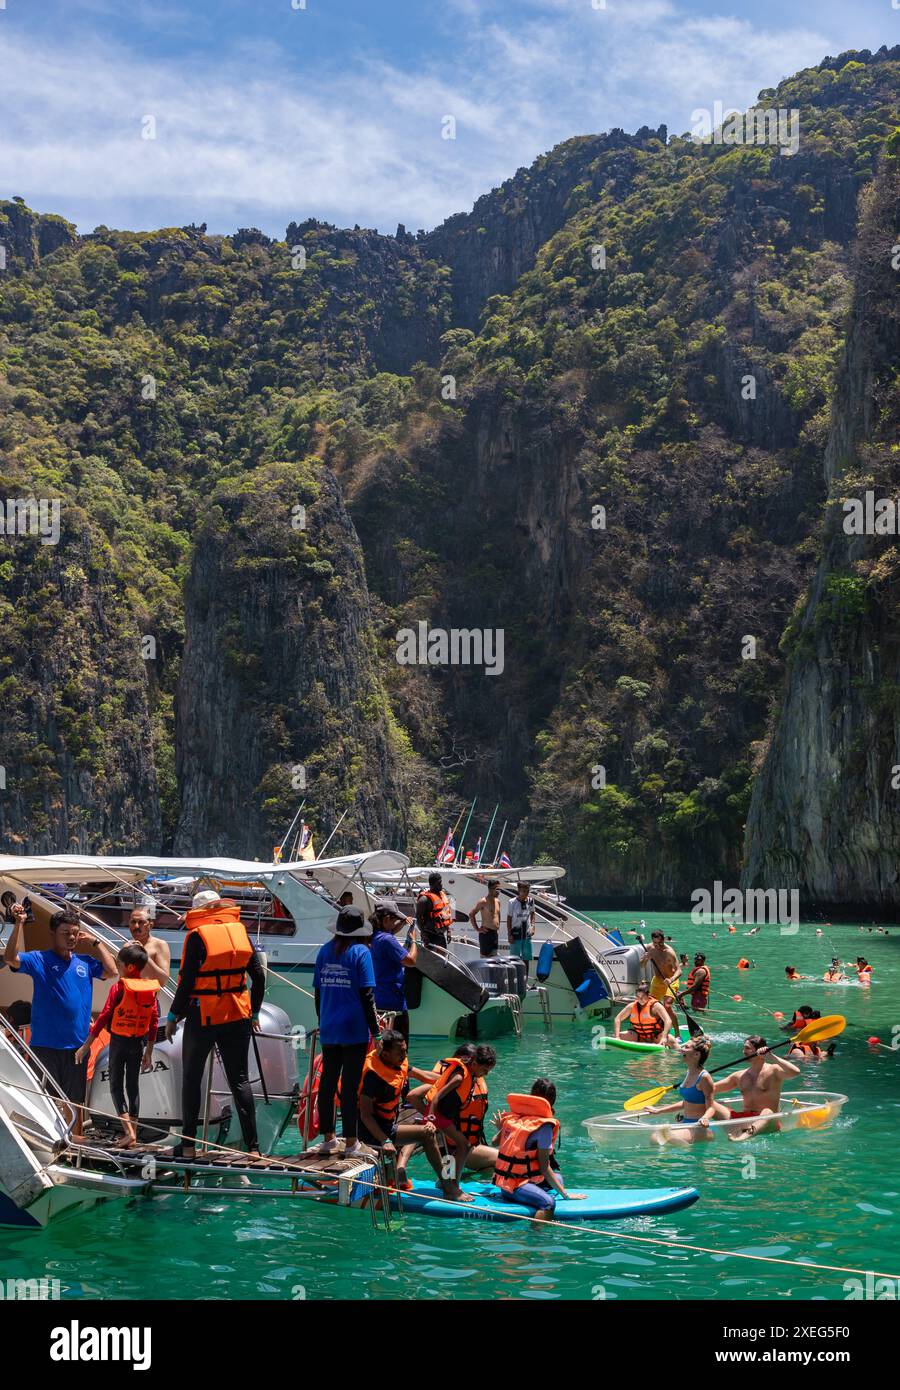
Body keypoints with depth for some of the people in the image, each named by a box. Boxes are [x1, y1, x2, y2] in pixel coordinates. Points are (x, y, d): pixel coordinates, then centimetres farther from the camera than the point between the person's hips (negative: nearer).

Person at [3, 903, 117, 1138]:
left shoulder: (84, 962, 9)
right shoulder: (38, 960, -1)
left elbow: (111, 971, -1)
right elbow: (10, 958, -16)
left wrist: (95, 942, 4)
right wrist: (19, 924, -26)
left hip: (77, 1044, 4)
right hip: (45, 1045, -4)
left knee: (76, 1100, 12)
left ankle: (76, 1141, 21)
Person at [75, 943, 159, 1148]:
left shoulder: (119, 988, -14)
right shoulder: (151, 989, 0)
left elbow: (103, 1017, -13)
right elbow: (154, 1022, 4)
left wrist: (85, 1046, -7)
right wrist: (148, 1053, 13)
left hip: (119, 1040, -4)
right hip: (139, 1042, 4)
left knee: (116, 1086, 4)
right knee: (133, 1085, 12)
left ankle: (128, 1131, -10)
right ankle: (133, 1135, 13)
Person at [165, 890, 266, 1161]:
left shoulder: (197, 936, -9)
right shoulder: (241, 932, 4)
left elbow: (187, 981, -13)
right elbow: (259, 976, 6)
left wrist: (173, 1016, -4)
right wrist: (254, 1012, 17)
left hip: (202, 1017, -4)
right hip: (238, 1017, 4)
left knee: (191, 1079, 11)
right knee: (240, 1080, 8)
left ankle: (188, 1144, 11)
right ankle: (253, 1146, 3)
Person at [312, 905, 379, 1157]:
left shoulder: (325, 950, 8)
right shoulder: (361, 952, -7)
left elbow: (318, 991, 12)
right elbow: (366, 994, -10)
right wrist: (374, 1029, -6)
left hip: (328, 1030, 5)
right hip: (354, 1031, -5)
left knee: (327, 1082, 11)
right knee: (350, 1085, 0)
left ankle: (327, 1138, 18)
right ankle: (350, 1142, 4)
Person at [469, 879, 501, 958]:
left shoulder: (497, 901, 13)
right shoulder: (483, 902, -11)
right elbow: (471, 914, -12)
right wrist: (477, 929, -12)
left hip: (495, 933, 8)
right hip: (486, 933, -8)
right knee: (484, 957, -5)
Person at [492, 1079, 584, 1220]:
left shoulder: (513, 1116, 8)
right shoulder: (544, 1126, -13)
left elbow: (495, 1142, 22)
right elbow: (544, 1167, -13)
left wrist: (501, 1128, 43)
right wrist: (566, 1195, -8)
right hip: (516, 1186, -9)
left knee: (557, 1178, 26)